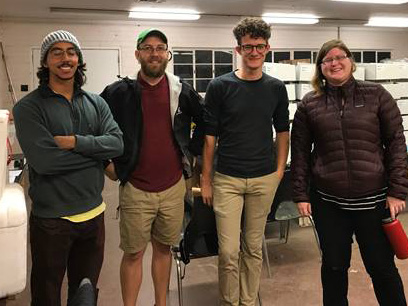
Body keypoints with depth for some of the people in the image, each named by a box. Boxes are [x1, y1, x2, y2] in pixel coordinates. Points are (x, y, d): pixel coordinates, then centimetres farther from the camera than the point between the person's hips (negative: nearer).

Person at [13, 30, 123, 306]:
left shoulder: (96, 103, 5)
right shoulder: (28, 107, -9)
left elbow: (117, 143, -7)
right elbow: (42, 160, -22)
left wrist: (76, 142, -20)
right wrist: (96, 150, -13)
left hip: (93, 214, 4)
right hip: (51, 218, -4)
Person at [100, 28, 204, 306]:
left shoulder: (183, 91, 1)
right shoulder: (120, 92, -5)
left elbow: (205, 122, 16)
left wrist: (191, 152, 9)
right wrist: (109, 164, 1)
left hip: (174, 186, 2)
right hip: (135, 189, -2)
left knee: (164, 248, 17)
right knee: (133, 253, 8)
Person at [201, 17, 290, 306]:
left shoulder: (276, 88, 4)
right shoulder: (220, 86, -4)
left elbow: (282, 131, 13)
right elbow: (209, 136, -2)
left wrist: (280, 170, 4)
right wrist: (206, 180, -2)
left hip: (264, 179, 2)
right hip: (227, 180, -2)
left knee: (254, 247, 13)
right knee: (228, 251, 0)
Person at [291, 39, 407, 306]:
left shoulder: (376, 95, 0)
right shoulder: (309, 104, 2)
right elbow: (300, 152, 3)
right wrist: (301, 195, 0)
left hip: (373, 198, 0)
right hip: (327, 201, 1)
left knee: (382, 266, 11)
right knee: (334, 265, 13)